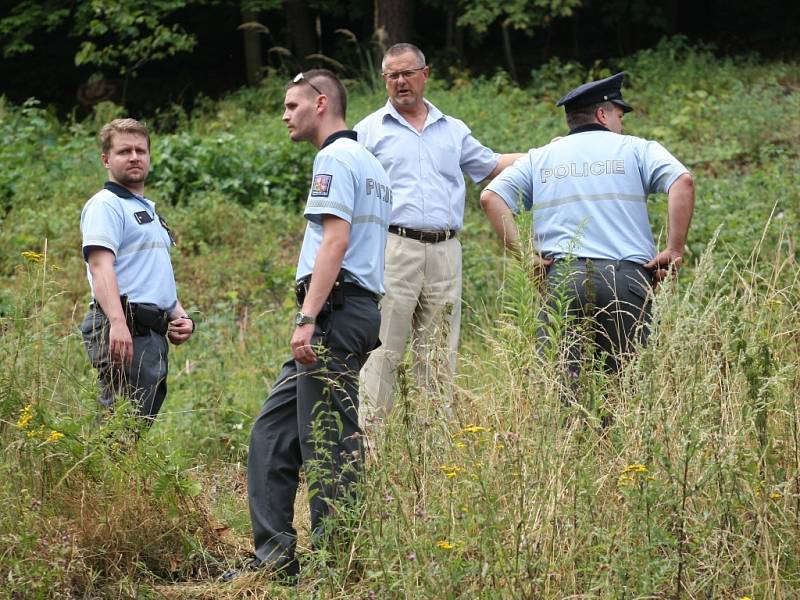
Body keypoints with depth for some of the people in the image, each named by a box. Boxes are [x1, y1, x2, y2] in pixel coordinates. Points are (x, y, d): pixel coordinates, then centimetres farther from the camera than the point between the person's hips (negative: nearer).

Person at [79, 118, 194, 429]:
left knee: (143, 423, 7)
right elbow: (101, 266, -17)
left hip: (153, 333, 10)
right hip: (125, 332, -10)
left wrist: (180, 316, 17)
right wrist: (117, 323, -30)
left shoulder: (148, 209, 26)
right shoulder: (106, 205, -4)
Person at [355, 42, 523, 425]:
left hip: (445, 251, 4)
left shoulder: (452, 130, 18)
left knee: (440, 356, 5)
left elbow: (491, 165, 27)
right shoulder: (370, 131, 6)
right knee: (383, 352, -8)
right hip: (394, 248, -4)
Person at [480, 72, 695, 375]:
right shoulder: (636, 149, 11)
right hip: (626, 277, -1)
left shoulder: (538, 157, 19)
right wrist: (674, 250, -5)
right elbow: (682, 181, -6)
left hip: (561, 278, 1)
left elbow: (491, 197, 6)